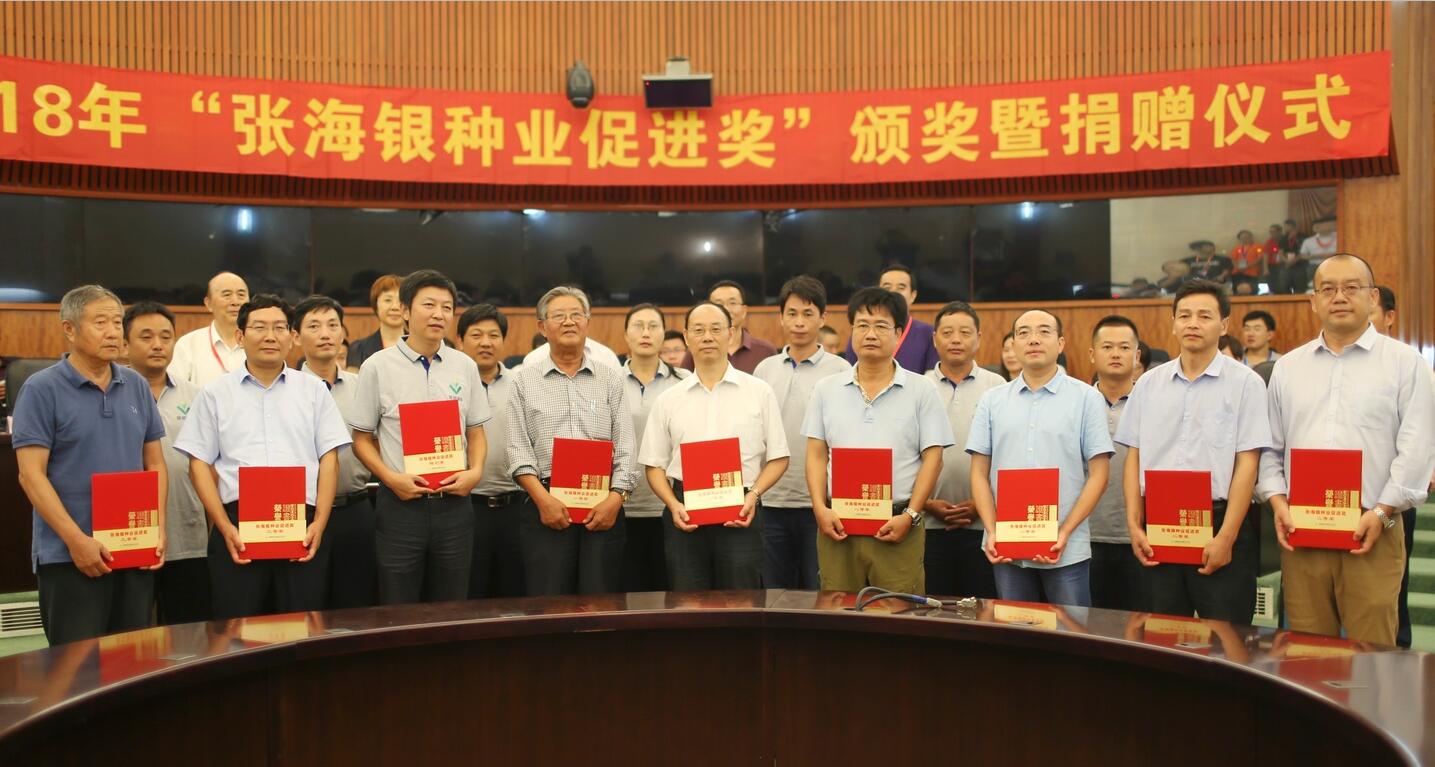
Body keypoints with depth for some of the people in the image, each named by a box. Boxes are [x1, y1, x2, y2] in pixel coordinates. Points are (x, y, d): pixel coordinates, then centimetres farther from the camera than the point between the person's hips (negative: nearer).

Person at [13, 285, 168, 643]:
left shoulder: (137, 386, 10)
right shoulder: (42, 389, -5)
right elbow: (31, 474, -10)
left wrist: (159, 529, 0)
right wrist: (77, 540, -16)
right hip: (68, 556, -5)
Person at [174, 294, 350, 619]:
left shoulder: (313, 389, 12)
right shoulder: (215, 394, 10)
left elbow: (329, 458, 8)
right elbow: (199, 463, 6)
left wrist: (319, 522, -3)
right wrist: (225, 527, -5)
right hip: (237, 525, 0)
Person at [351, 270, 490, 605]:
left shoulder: (464, 366, 7)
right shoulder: (377, 367, -1)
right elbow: (362, 439, 2)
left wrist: (475, 471, -6)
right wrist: (391, 478, -13)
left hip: (454, 502, 3)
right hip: (400, 503, -2)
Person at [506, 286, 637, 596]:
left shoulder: (611, 379, 11)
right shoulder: (524, 379, 9)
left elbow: (625, 449, 6)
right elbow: (518, 449, 3)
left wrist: (615, 498, -9)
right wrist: (543, 499, -10)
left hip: (604, 506, 1)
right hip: (547, 505, -1)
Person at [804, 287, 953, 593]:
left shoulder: (922, 390, 5)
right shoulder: (826, 390, 11)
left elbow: (932, 459, 1)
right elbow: (816, 455, 9)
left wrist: (910, 516, -8)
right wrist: (820, 509, -4)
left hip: (897, 525, -2)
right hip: (837, 523, 2)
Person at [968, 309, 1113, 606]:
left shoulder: (1087, 398, 3)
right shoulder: (992, 401, 10)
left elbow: (1098, 474, -2)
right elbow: (980, 473, 8)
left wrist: (1065, 532, -11)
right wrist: (992, 532, -4)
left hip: (1066, 550, -2)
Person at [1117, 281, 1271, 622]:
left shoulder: (1244, 382, -1)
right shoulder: (1148, 384, 10)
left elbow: (1247, 464, -7)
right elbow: (1134, 457, 11)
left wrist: (1225, 537, -13)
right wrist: (1134, 525, 2)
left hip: (1220, 522, -3)